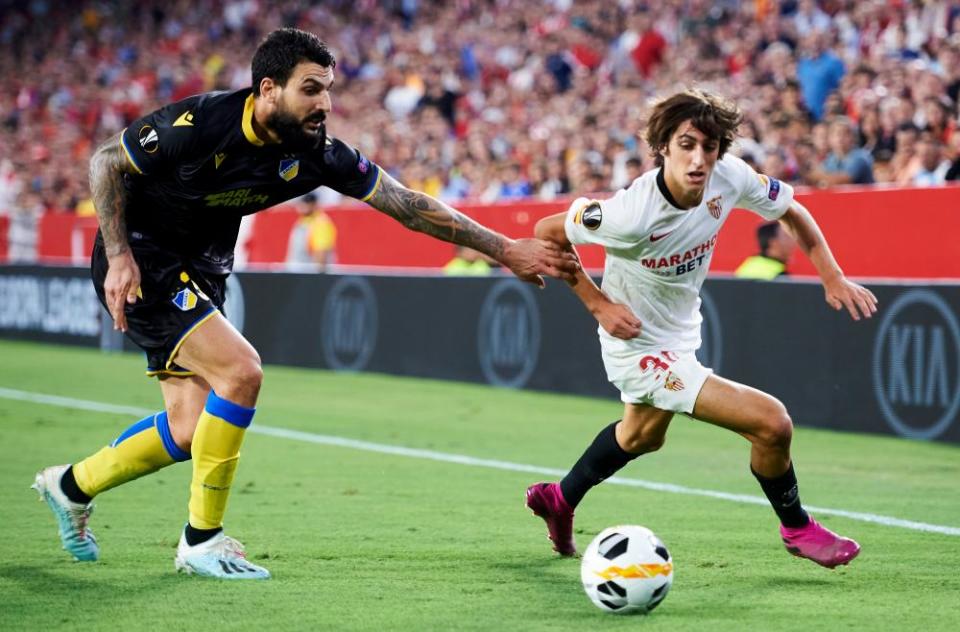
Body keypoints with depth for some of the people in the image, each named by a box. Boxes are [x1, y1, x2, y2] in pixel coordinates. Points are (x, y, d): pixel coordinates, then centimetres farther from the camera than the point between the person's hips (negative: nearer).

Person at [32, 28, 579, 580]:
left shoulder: (316, 153, -12)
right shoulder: (200, 123, -27)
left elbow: (408, 205, -8)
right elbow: (107, 162, -15)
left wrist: (505, 250, -10)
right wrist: (119, 256, -21)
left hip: (198, 275, 7)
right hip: (140, 260, -7)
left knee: (189, 430, 3)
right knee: (240, 371, -22)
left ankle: (73, 486, 30)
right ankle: (202, 540, -8)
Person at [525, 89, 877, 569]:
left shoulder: (730, 178, -19)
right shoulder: (631, 215, -34)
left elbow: (791, 213, 1)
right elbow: (547, 233, -20)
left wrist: (832, 276, -9)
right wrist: (598, 304, -22)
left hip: (680, 333, 8)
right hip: (640, 348, -8)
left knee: (643, 435, 35)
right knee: (772, 423, -15)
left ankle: (559, 498, 59)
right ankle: (797, 529, 12)